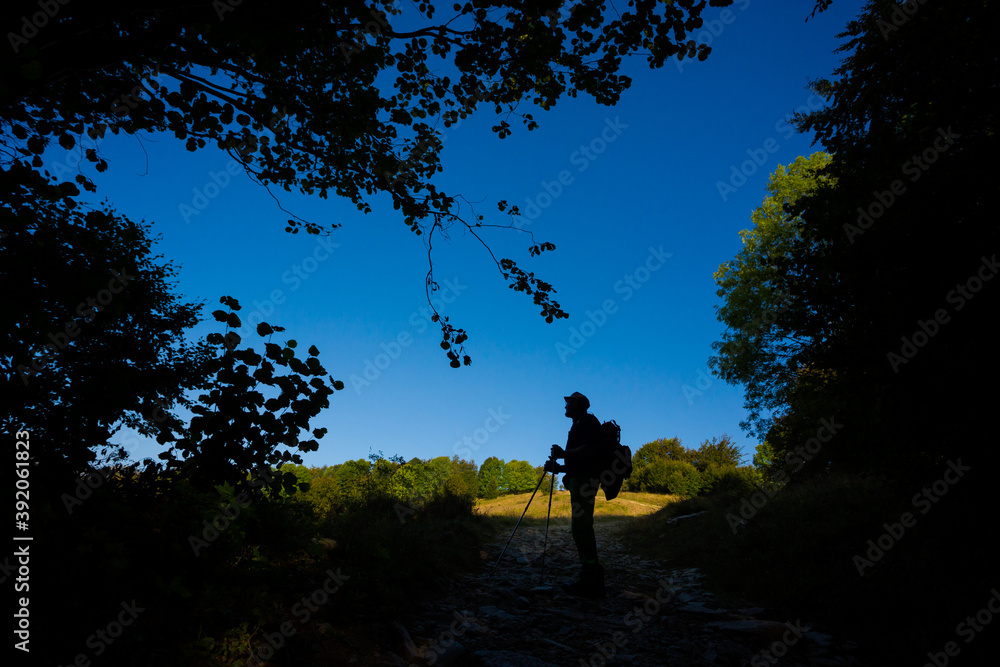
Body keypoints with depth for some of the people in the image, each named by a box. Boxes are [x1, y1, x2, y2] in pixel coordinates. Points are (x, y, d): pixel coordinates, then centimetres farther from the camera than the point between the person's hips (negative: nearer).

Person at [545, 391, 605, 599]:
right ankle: (591, 581, 10)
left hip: (584, 480, -10)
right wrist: (558, 467, 14)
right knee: (581, 528, 8)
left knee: (581, 527, -14)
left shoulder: (587, 421, -3)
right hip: (580, 481, 10)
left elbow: (591, 449, -18)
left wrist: (564, 453, -14)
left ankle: (589, 582, -15)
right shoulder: (579, 426, 26)